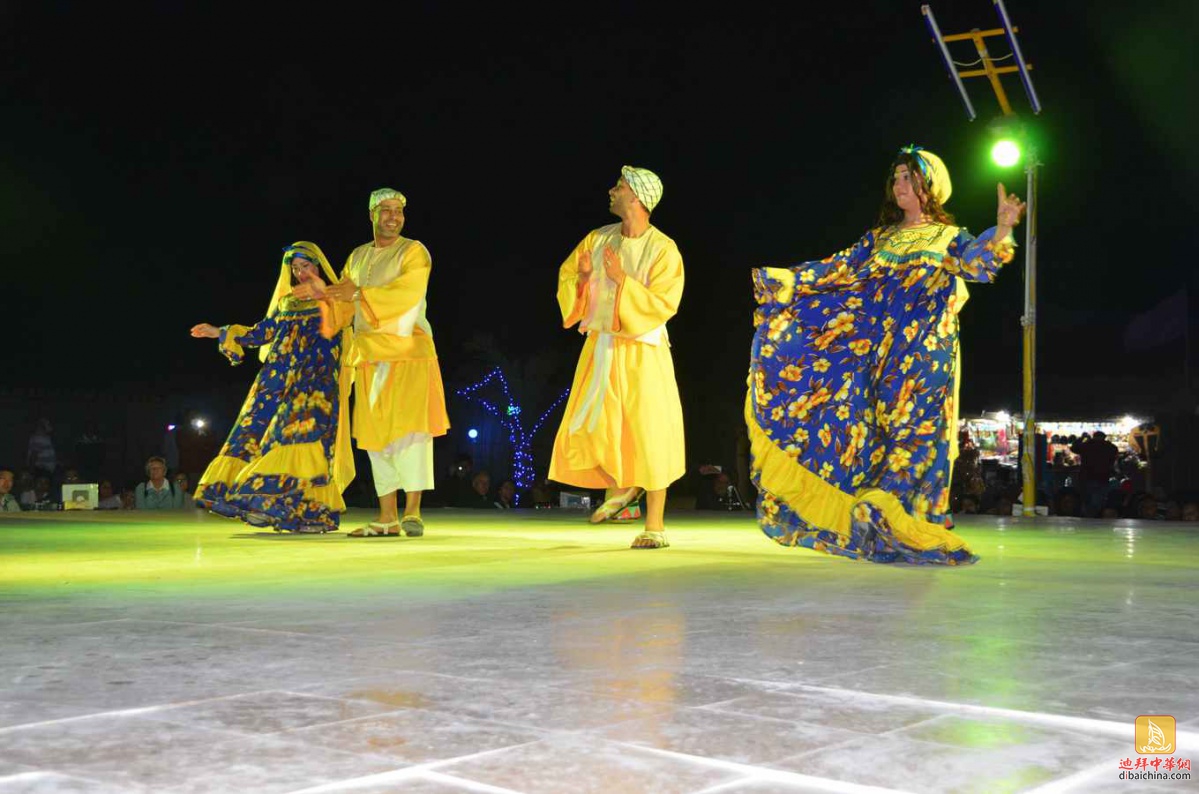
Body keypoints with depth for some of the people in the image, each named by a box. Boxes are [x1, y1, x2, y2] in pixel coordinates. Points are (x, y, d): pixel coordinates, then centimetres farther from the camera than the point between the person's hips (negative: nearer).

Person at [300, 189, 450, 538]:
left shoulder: (413, 252, 0)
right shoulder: (358, 256, 18)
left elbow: (407, 294, -16)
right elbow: (343, 305, 14)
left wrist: (359, 294, -18)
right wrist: (324, 295, -6)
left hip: (407, 351, -5)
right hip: (369, 355, 5)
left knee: (409, 425, -13)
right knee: (376, 432, 3)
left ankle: (412, 511, -13)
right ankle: (387, 517, 7)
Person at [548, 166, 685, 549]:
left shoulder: (663, 249, -12)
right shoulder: (598, 239, 3)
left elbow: (663, 305, -17)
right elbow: (566, 278, 7)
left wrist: (622, 279, -24)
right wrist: (582, 277, -15)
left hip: (642, 352, -5)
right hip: (600, 347, 5)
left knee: (648, 435, -3)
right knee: (586, 429, 2)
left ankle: (655, 525, 5)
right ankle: (620, 487, 29)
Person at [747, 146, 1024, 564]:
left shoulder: (949, 238, 6)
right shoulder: (880, 238, 18)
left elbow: (974, 260, -14)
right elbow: (838, 271, 17)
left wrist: (1002, 230, -33)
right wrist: (785, 280, 12)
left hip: (923, 353, -4)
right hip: (876, 349, 4)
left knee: (912, 424, -10)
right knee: (867, 426, -2)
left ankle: (899, 524, -8)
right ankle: (869, 523, 2)